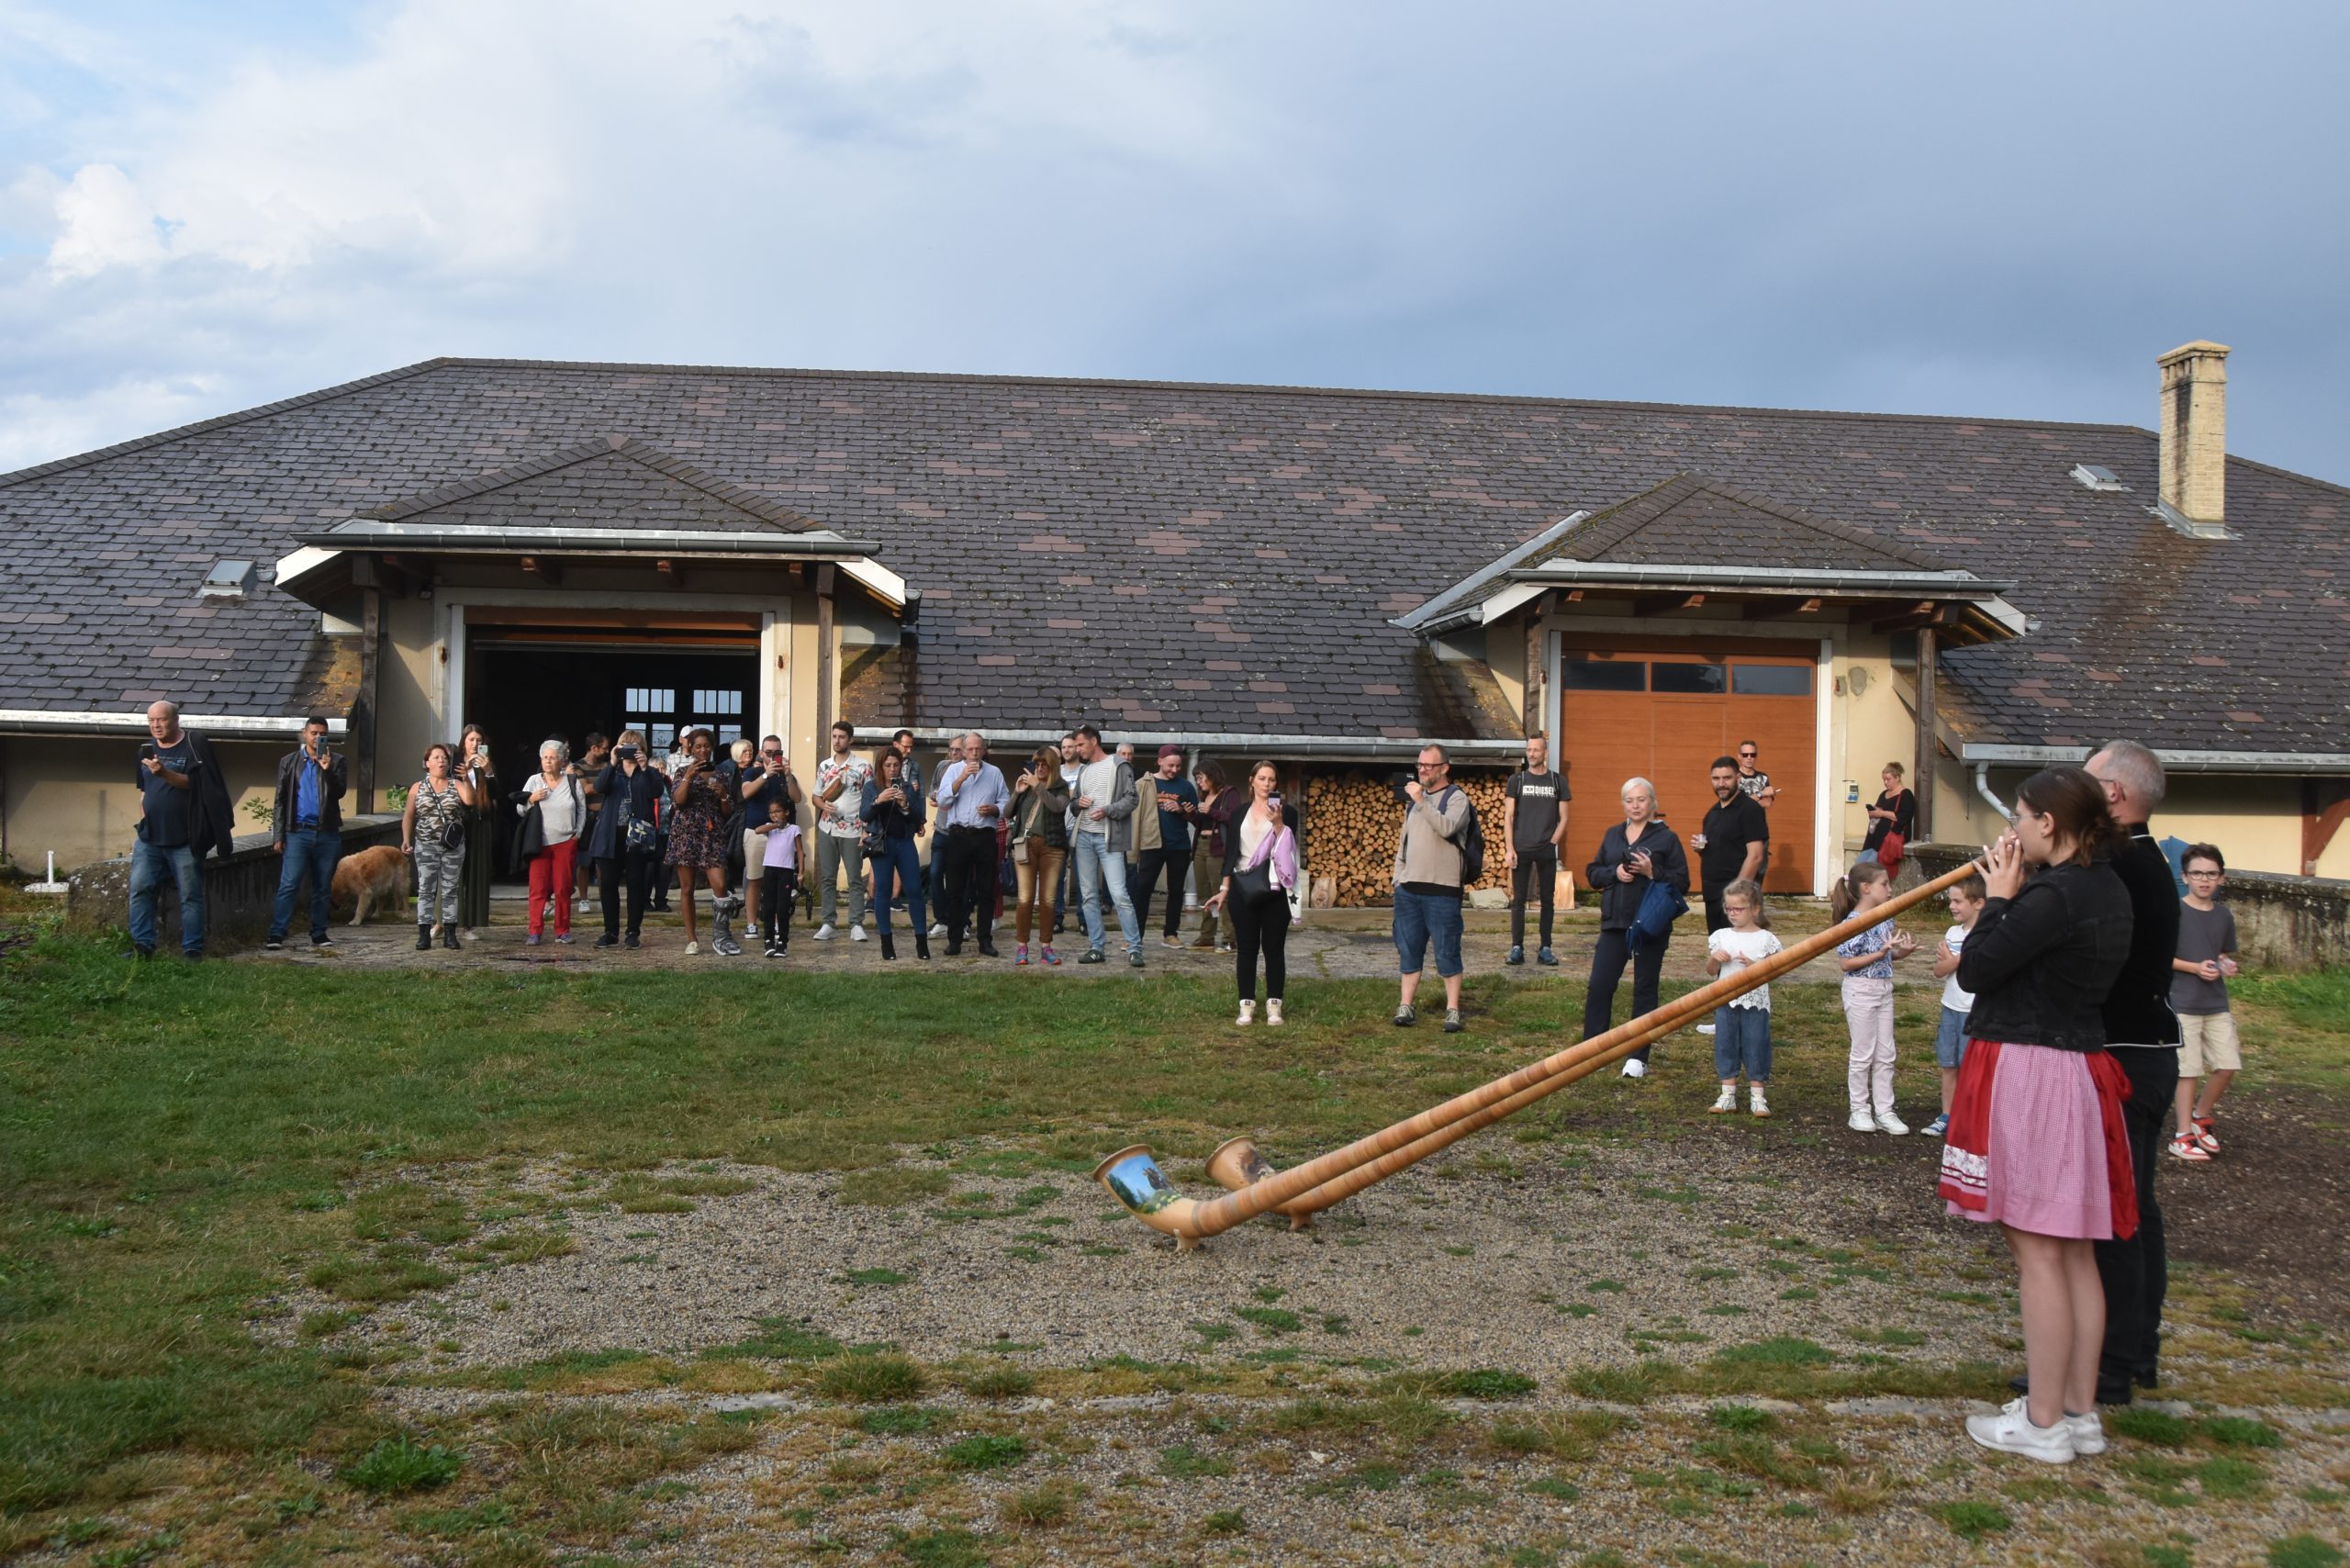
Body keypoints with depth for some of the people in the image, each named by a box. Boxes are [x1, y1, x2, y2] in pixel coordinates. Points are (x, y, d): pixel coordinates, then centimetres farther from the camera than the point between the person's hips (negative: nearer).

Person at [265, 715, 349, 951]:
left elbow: (339, 792, -4)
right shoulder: (289, 761, 9)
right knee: (288, 885, -9)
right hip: (298, 832, -1)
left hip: (327, 834, 1)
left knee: (323, 888, 7)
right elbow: (280, 800, 7)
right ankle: (277, 934, -11)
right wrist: (279, 836, 1)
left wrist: (327, 770, -20)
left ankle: (319, 934, 14)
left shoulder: (335, 760, 8)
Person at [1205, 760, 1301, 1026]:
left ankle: (1274, 1006, 6)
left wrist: (1278, 823, -18)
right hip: (1243, 888, 2)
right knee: (1246, 947, 3)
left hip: (1274, 888, -2)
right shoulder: (1240, 813, 9)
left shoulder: (1286, 812, 3)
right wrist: (1225, 887, 5)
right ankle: (1246, 1006, 7)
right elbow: (1230, 851, 9)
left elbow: (1288, 849, -6)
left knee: (1274, 948, 1)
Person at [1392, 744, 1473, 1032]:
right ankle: (1405, 1007, 14)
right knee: (1408, 951, 8)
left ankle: (1453, 1011, 3)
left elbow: (1447, 827, -23)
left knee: (1447, 952, -2)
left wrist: (1421, 801, -24)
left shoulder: (1457, 798, -3)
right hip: (1408, 888, 6)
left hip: (1442, 890, -6)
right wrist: (1398, 876, 15)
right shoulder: (1413, 799, 17)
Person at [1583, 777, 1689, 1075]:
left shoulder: (1666, 838, -1)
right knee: (1599, 986, -1)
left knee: (1645, 990, 4)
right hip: (1615, 923, 3)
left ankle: (1638, 1058, 11)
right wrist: (1614, 873, -8)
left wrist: (1652, 872, -19)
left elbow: (1682, 883, -5)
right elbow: (1592, 873, 11)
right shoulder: (1612, 834, 12)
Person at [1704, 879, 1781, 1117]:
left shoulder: (1765, 939, -3)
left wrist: (1753, 965, -20)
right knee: (1725, 1045, 6)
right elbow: (1711, 971, 11)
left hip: (1755, 1003, -3)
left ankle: (1757, 1095, 12)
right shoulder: (1721, 936, 5)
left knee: (1755, 1047, 2)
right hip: (1726, 1001, 3)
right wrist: (1714, 958, -10)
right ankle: (1728, 1093, 14)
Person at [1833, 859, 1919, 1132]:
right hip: (1861, 990, -7)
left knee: (1885, 1054, 10)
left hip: (1884, 989, 7)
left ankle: (1885, 1111, 18)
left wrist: (1903, 951, -5)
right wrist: (1881, 952, -24)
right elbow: (1845, 963, -19)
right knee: (1863, 1053, 2)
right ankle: (1859, 1111, 14)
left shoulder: (1885, 918, 6)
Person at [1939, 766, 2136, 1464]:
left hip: (2029, 1076, -9)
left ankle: (2043, 1422, 6)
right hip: (2079, 1071, 9)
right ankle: (2081, 1411, 22)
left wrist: (1999, 896, -5)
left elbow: (1974, 969, -15)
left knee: (2039, 1252, -2)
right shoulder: (2107, 889, 10)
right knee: (2075, 1251, 13)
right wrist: (2014, 892, 7)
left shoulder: (2054, 896, -19)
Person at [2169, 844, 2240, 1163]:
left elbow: (2225, 954, 19)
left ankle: (2201, 1113, 25)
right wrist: (2196, 968, -18)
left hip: (2217, 1004, 5)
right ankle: (2183, 1135, 8)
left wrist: (2226, 966, -3)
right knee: (2189, 1070, -2)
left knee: (2228, 1065, 1)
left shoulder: (2224, 915, 8)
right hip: (2183, 1003, -5)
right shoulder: (2174, 911, -8)